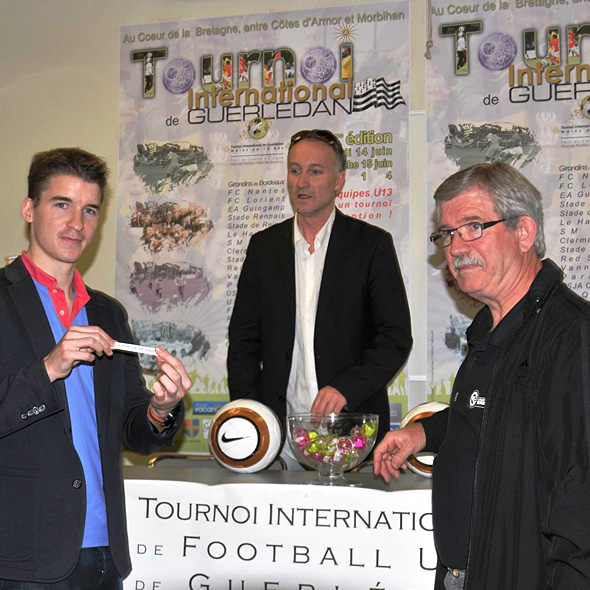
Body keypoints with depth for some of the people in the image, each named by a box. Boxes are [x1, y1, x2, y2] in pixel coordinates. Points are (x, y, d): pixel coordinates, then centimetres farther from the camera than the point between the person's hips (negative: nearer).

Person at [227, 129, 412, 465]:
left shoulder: (372, 244, 2)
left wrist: (346, 388, -16)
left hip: (352, 428, -2)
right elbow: (244, 340, 12)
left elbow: (397, 337, -2)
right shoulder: (264, 246, 11)